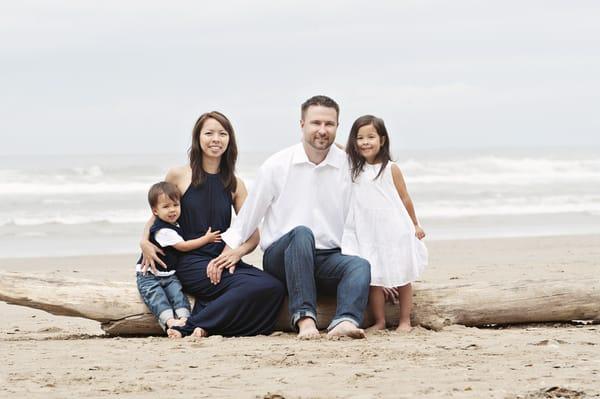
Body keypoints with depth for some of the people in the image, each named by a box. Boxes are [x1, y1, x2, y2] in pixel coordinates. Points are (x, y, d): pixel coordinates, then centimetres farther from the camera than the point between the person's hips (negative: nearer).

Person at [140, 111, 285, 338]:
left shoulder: (235, 185, 14)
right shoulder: (179, 176, 5)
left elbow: (254, 235, 11)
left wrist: (238, 252, -11)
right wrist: (145, 241, -1)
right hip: (192, 263, -5)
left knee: (274, 288, -27)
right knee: (260, 286, -30)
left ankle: (199, 327, -22)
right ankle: (192, 326, -22)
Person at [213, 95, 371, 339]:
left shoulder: (346, 165, 5)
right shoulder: (277, 166, 0)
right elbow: (249, 214, 9)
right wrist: (229, 250, 4)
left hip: (328, 259, 3)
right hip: (280, 259, -2)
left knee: (360, 265, -29)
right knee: (302, 233, -36)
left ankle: (345, 321, -54)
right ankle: (304, 318, -47)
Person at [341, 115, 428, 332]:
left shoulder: (391, 169, -4)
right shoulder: (354, 169, 5)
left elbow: (405, 199, 4)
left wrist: (415, 225, 9)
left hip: (396, 231, -2)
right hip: (368, 235, 3)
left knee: (402, 278, 5)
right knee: (374, 279, -1)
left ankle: (405, 321, 12)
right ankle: (379, 321, 7)